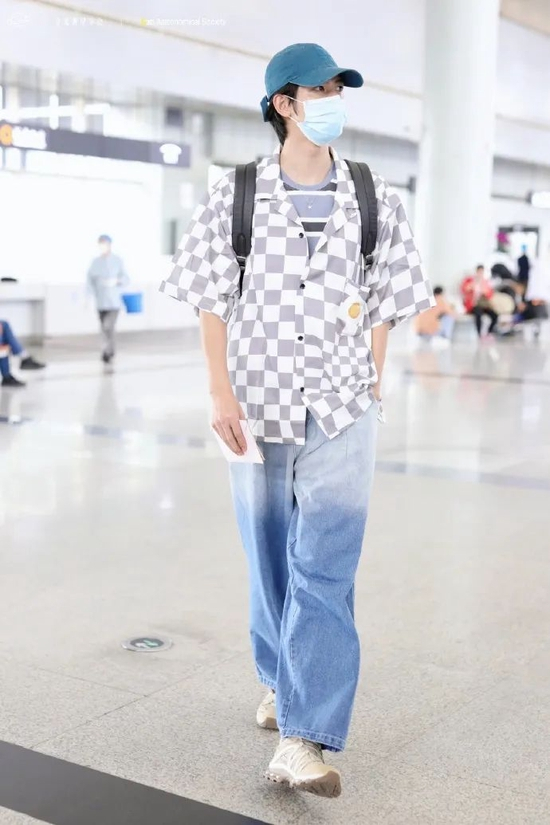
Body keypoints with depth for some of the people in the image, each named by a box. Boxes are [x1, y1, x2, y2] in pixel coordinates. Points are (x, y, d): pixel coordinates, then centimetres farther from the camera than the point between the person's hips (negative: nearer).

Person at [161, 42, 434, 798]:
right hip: (258, 404, 0)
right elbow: (213, 302, -1)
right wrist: (221, 394, -9)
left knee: (326, 571, -8)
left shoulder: (376, 202, 2)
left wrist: (371, 389, 4)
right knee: (271, 560, 14)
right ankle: (284, 681, 37)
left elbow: (383, 306, 7)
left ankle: (301, 741, -5)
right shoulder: (234, 196, -1)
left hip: (341, 411, 0)